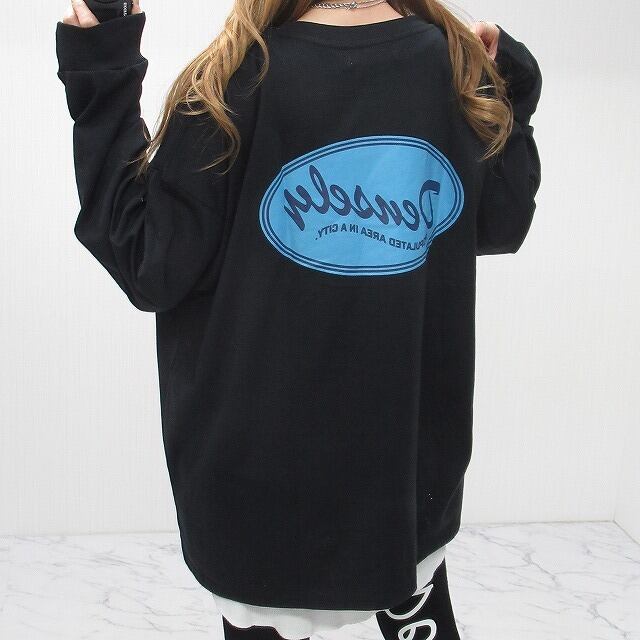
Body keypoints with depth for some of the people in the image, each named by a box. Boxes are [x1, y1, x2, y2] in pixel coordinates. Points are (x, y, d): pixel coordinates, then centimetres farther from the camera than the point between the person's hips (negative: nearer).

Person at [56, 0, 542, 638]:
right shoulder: (460, 71, -5)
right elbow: (502, 226, 9)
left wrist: (101, 86, -8)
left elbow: (151, 269, -12)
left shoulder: (235, 81, -16)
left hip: (265, 464, -2)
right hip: (414, 451, 3)